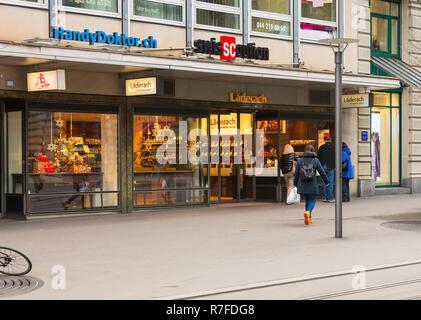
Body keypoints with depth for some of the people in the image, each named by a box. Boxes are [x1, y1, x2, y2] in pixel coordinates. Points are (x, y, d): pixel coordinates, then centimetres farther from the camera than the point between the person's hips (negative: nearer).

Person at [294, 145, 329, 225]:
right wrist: (326, 181, 14)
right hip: (312, 186, -2)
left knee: (307, 200, 18)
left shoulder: (300, 160, 2)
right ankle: (308, 212, -25)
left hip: (302, 185, 2)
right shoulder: (315, 160, -3)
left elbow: (296, 174, 4)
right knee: (312, 201, 5)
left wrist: (295, 184, 15)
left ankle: (309, 218, 18)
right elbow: (322, 172, 1)